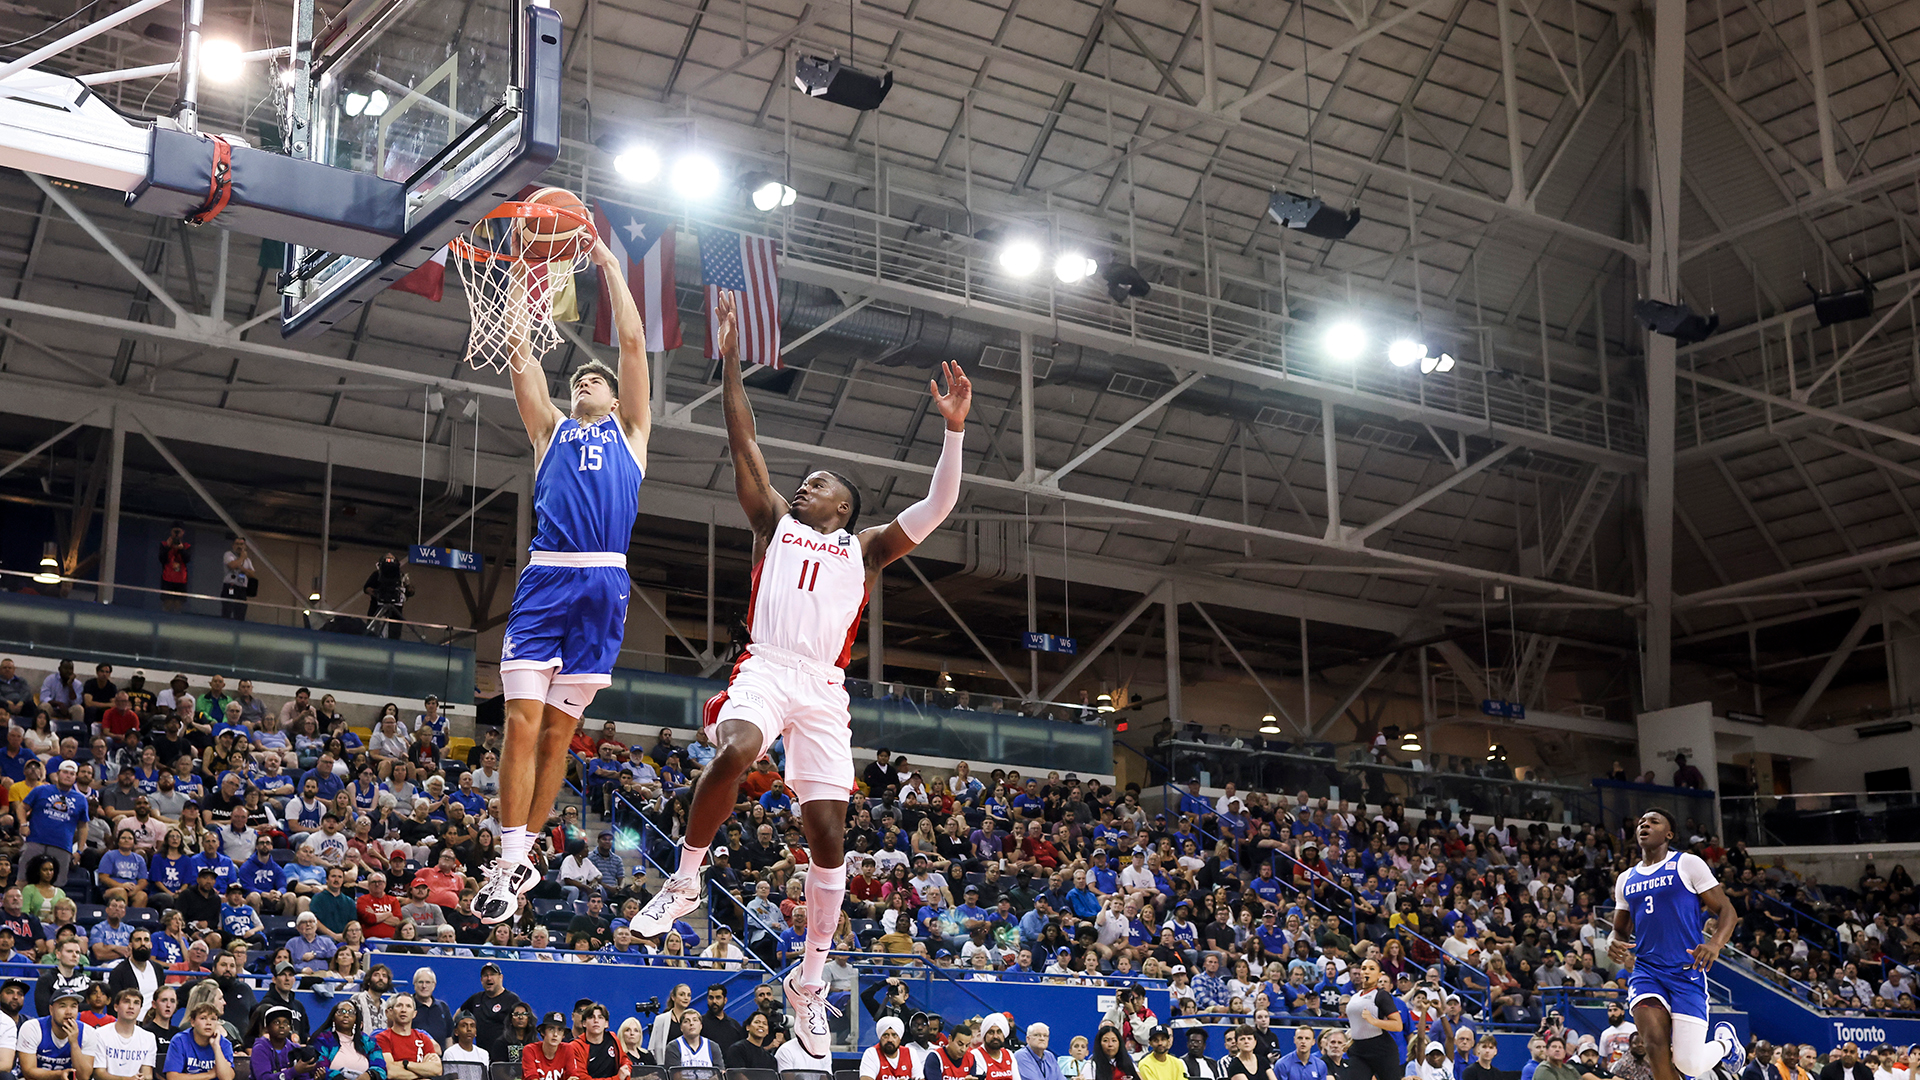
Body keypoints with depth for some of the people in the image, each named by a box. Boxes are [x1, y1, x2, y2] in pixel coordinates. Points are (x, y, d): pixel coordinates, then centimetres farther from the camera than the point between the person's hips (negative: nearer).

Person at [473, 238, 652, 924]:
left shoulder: (629, 430, 21)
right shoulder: (551, 429, 24)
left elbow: (633, 342, 14)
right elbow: (522, 356, 14)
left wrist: (610, 268, 17)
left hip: (604, 584, -1)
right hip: (545, 577, 1)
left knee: (559, 730, 2)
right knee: (523, 721, -9)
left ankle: (522, 856, 10)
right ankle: (511, 862, -7)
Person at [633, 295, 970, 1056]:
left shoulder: (865, 549, 21)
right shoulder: (775, 522, 22)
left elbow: (936, 507, 11)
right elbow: (743, 443, 16)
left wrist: (955, 428, 2)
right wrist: (730, 359, 11)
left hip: (824, 688, 1)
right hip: (766, 669, -1)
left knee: (828, 833, -4)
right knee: (732, 753, -34)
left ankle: (810, 981, 9)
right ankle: (684, 884, -13)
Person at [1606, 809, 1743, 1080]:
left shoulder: (1688, 864, 2)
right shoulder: (1625, 879, 17)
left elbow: (1726, 910, -1)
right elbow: (1620, 930, 26)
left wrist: (1715, 944, -22)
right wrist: (1616, 948, 1)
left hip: (1687, 970, -4)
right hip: (1646, 970, 4)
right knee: (1656, 1043, -20)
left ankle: (1726, 1042, 24)